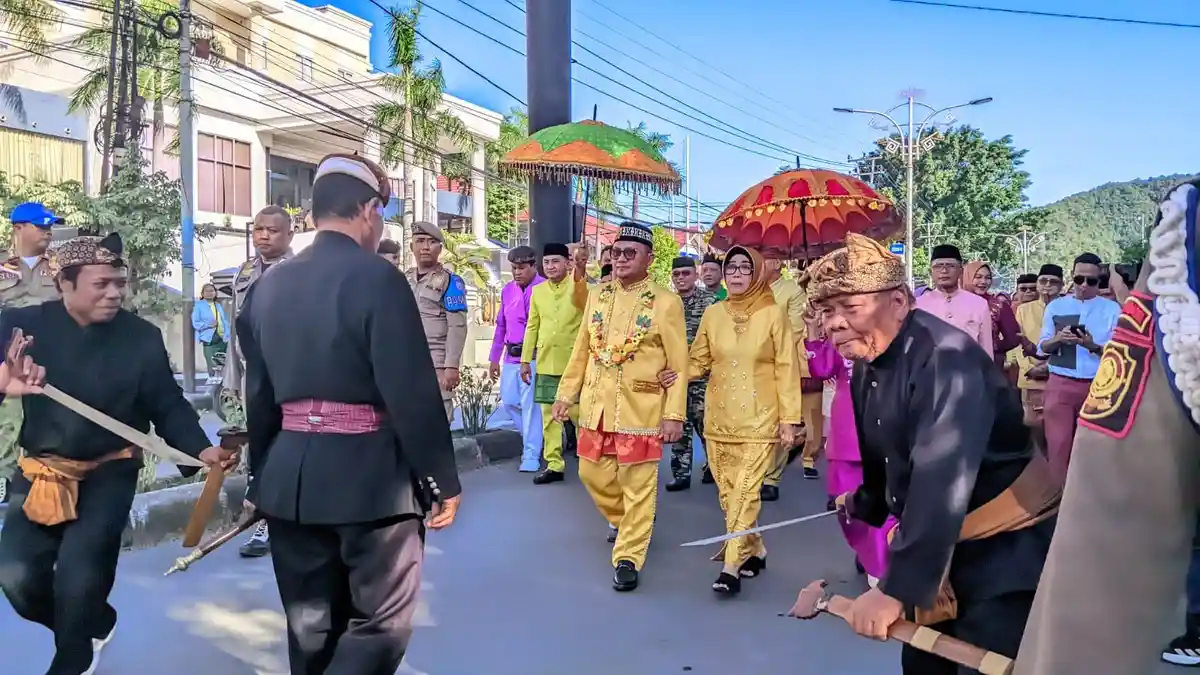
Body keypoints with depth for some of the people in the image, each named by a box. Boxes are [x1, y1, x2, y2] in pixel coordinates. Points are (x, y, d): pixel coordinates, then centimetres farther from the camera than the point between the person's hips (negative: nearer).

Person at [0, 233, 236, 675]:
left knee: (79, 577, -11)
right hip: (40, 473, 2)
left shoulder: (141, 336, -7)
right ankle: (92, 625, 27)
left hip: (109, 474, -2)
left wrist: (201, 449, -20)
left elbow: (168, 405, -4)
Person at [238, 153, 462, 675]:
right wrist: (442, 480, -7)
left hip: (291, 477, 7)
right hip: (368, 474, -7)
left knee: (311, 625, 19)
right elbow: (413, 393, -16)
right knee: (382, 620, 7)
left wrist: (261, 476, 22)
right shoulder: (378, 278, -14)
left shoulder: (269, 285, 7)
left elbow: (258, 393, 13)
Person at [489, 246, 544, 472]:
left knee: (530, 405, -4)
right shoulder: (507, 290, 10)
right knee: (508, 402, 10)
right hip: (511, 356, 7)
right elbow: (501, 325, 16)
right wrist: (494, 358, 16)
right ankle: (534, 438, 31)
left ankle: (531, 455, 5)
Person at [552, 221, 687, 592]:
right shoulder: (596, 295, 7)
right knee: (593, 475, 15)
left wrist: (674, 415, -11)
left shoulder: (666, 302, -8)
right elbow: (582, 351, 12)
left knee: (637, 487, 3)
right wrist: (565, 395, 11)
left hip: (640, 412, -5)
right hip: (596, 408, 5)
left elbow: (678, 365, -8)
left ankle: (628, 557, 16)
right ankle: (625, 521, 41)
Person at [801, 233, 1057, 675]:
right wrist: (864, 505, 35)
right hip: (942, 550, 9)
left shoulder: (946, 359, -26)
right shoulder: (866, 367, 3)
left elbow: (940, 482, -36)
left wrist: (897, 588, -38)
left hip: (1005, 551, -9)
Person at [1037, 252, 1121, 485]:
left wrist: (1093, 346, -21)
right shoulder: (1055, 306, 6)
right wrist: (1058, 339, -14)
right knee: (1058, 444, 1)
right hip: (1060, 384, 0)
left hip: (1098, 385, 0)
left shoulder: (1112, 309, 2)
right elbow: (1042, 348, 6)